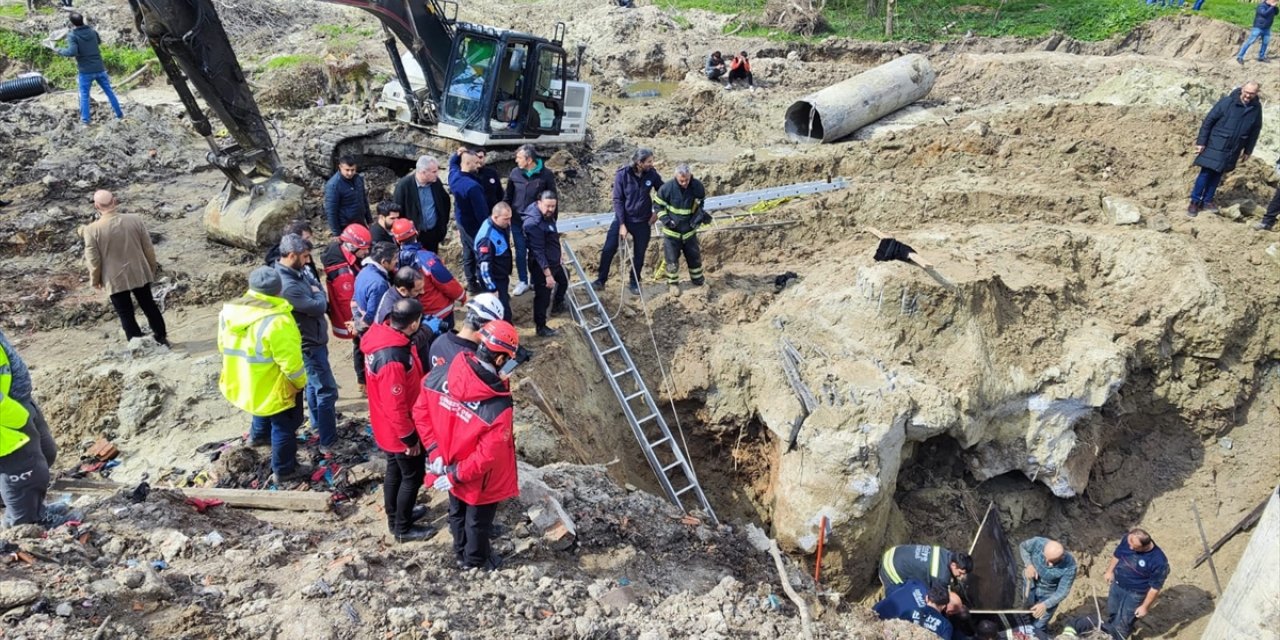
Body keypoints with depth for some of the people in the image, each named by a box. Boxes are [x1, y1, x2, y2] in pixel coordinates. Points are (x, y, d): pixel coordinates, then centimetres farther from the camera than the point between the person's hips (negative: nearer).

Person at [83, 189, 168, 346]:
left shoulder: (92, 229, -15)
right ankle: (162, 338, 28)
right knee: (149, 306, 19)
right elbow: (148, 248, 0)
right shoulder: (135, 220, -8)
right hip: (140, 273, 3)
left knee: (126, 315, 8)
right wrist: (152, 267, 15)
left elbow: (93, 259, -9)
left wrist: (95, 280, 7)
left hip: (115, 279, -3)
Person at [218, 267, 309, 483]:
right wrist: (301, 382, -7)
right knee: (284, 426, 11)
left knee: (267, 415, 33)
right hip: (273, 387, -7)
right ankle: (284, 470, 23)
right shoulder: (276, 320, -29)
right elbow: (290, 360, -25)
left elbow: (223, 346, 10)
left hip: (244, 383, 7)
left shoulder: (230, 310, -4)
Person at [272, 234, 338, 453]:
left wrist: (316, 291, -14)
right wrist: (317, 293, -7)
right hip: (308, 344, -10)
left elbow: (315, 285, 6)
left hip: (312, 339, 10)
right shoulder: (288, 285, -32)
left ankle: (318, 421, 47)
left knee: (313, 383, 27)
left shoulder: (296, 273, -1)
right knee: (326, 391, -4)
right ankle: (328, 442, 3)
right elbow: (318, 307, -26)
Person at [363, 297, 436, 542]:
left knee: (395, 471, 25)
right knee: (412, 476, 12)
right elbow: (395, 407, -29)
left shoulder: (381, 335, -8)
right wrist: (410, 438, -17)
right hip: (398, 430, -9)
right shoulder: (393, 359, -37)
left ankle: (395, 516, 45)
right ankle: (403, 528, 29)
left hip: (386, 427, 9)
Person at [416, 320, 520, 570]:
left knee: (457, 511, 31)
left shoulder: (439, 375, -21)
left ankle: (461, 553, 55)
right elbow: (488, 455, -29)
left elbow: (420, 412, -8)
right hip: (479, 479, -5)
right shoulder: (498, 406, -36)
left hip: (449, 464, 5)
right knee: (478, 520, 23)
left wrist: (434, 452, -4)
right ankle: (475, 562, 48)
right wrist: (456, 475, -16)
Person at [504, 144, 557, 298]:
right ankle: (523, 281, 25)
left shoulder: (546, 174, -11)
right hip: (518, 220, 2)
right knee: (520, 252, 10)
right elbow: (507, 196, 6)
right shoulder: (515, 173, -3)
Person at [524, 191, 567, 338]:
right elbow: (538, 251, -31)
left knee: (563, 279, 31)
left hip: (553, 261, 10)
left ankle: (558, 305, 56)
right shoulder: (534, 223, -32)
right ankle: (541, 327, 20)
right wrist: (547, 274, -30)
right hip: (541, 265, -10)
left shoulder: (546, 214, -2)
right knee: (543, 296, 3)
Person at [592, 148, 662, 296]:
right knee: (608, 249, -4)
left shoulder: (651, 174, -11)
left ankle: (634, 283, 28)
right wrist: (622, 224, -17)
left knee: (639, 254, 10)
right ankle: (601, 280, 13)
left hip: (642, 221, 2)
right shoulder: (622, 174, -17)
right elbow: (617, 200, -14)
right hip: (622, 218, -1)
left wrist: (657, 211, 0)